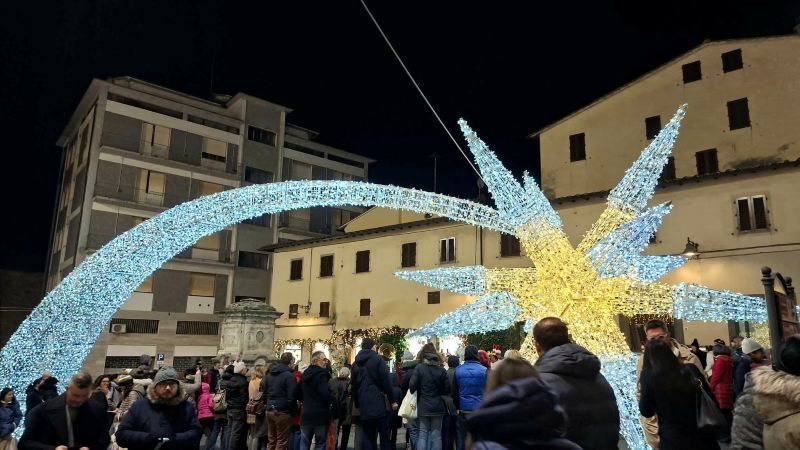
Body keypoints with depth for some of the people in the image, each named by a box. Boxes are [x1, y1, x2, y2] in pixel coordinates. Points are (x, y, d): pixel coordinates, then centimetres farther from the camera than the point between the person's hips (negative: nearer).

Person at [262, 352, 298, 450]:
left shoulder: (269, 374, 10)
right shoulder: (289, 375, -15)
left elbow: (264, 391, 15)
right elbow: (291, 396, -17)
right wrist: (292, 409, -3)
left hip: (269, 411, 8)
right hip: (282, 412, -7)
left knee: (271, 440, 17)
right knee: (282, 442, 1)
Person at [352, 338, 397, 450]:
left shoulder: (356, 363, 12)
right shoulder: (377, 359, -5)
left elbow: (354, 385, 16)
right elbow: (386, 381, -9)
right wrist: (392, 400, -3)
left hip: (364, 404, 5)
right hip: (378, 403, -5)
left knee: (367, 437, 9)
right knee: (384, 436, 3)